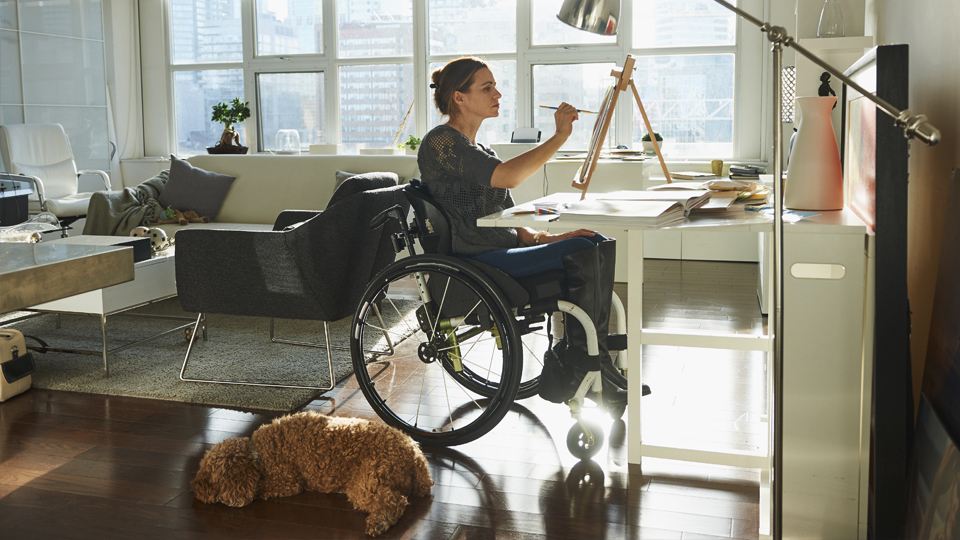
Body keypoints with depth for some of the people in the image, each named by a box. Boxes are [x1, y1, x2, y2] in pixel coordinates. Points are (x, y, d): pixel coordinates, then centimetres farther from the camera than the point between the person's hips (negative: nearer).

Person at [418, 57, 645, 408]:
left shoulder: (479, 150, 23)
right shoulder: (440, 142, -7)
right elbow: (508, 176, -23)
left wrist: (543, 238, 2)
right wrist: (560, 135, -16)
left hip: (501, 251, 9)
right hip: (472, 265, -9)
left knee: (600, 245, -7)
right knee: (581, 252, -22)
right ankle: (573, 369, -10)